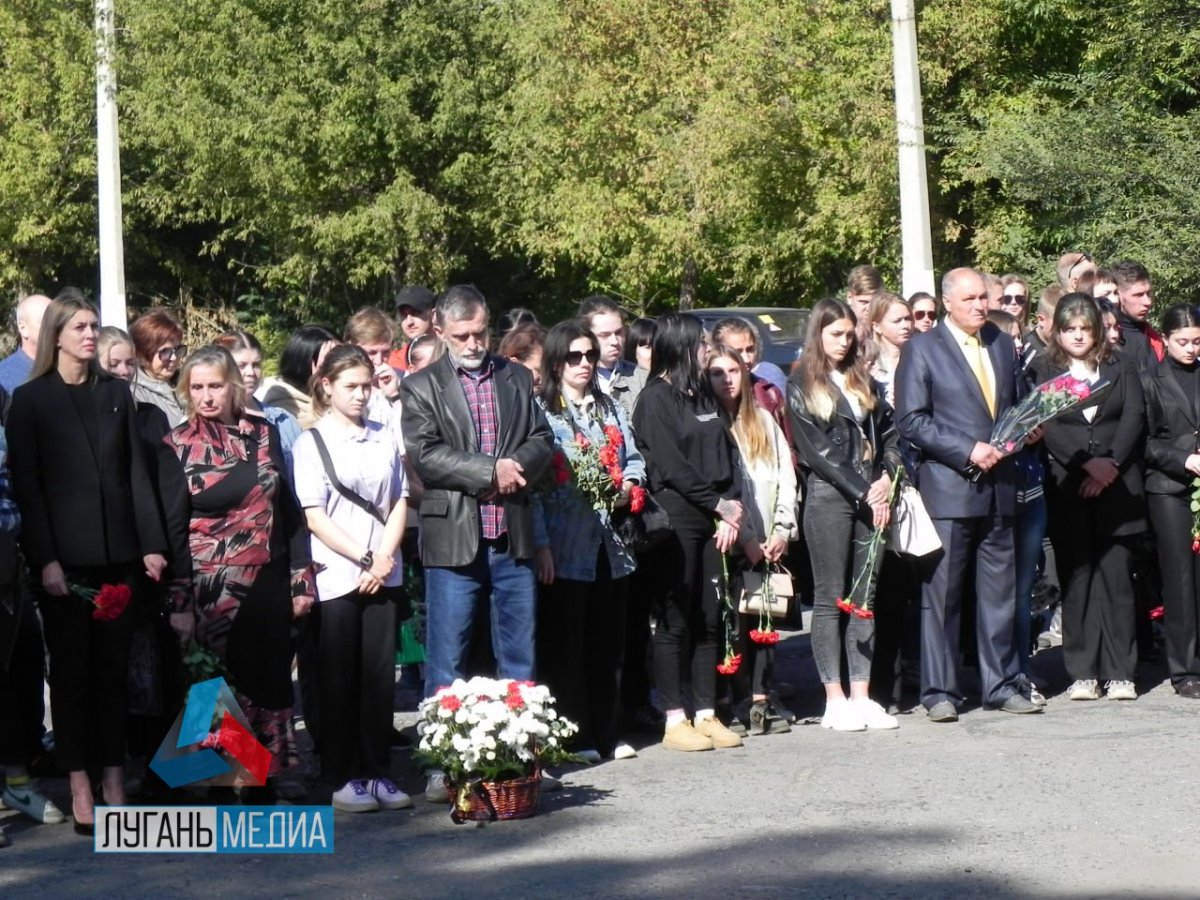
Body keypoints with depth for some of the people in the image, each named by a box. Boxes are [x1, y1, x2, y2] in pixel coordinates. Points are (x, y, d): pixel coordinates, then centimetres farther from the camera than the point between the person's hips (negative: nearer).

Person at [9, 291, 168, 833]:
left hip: (117, 553, 3)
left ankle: (114, 780, 10)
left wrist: (152, 544, 3)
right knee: (71, 670, 1)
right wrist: (44, 559, -12)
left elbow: (136, 473, 11)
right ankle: (79, 785, 3)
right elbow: (26, 485, -4)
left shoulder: (115, 394, 11)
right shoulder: (31, 400, 0)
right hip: (64, 557, -3)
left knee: (113, 668, 5)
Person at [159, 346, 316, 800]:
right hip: (214, 587, -3)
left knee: (269, 679, 3)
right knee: (223, 687, -3)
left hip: (269, 581, 3)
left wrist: (301, 579, 5)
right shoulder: (177, 447, -1)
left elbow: (289, 511, 10)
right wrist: (180, 603, -7)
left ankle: (264, 784, 11)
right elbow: (173, 528, -3)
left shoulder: (264, 434, 7)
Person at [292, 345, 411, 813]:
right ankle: (343, 777, 7)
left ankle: (378, 773, 11)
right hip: (335, 576, -3)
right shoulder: (312, 442, -2)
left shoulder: (386, 438, 9)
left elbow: (399, 503, 9)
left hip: (383, 576, 3)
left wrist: (385, 558, -5)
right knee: (340, 680, 2)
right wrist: (364, 558, -11)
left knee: (380, 675, 4)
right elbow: (314, 516, -6)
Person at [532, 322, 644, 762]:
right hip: (565, 548, -6)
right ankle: (573, 737, 4)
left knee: (608, 643, 10)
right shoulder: (540, 412, -5)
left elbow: (634, 460, 19)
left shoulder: (610, 408, 16)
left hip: (609, 544, 6)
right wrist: (540, 544, -15)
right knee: (564, 645, -1)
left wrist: (627, 486, -4)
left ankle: (608, 734, 17)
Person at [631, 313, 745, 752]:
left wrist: (732, 508, 0)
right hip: (676, 521, -7)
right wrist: (718, 503, -10)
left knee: (710, 618, 7)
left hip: (712, 520, 7)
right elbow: (670, 465, -12)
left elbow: (727, 451, 13)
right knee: (675, 620, -3)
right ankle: (674, 720, 0)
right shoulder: (656, 398, -5)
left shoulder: (704, 394, 17)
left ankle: (706, 714, 13)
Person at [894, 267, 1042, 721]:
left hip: (999, 487, 5)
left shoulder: (1003, 345, 16)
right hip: (948, 488, -5)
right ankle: (939, 691, 3)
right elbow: (911, 420, -9)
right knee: (942, 593, -2)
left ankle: (1001, 684, 15)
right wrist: (968, 451, -16)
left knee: (1000, 590, 8)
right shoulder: (922, 350, -2)